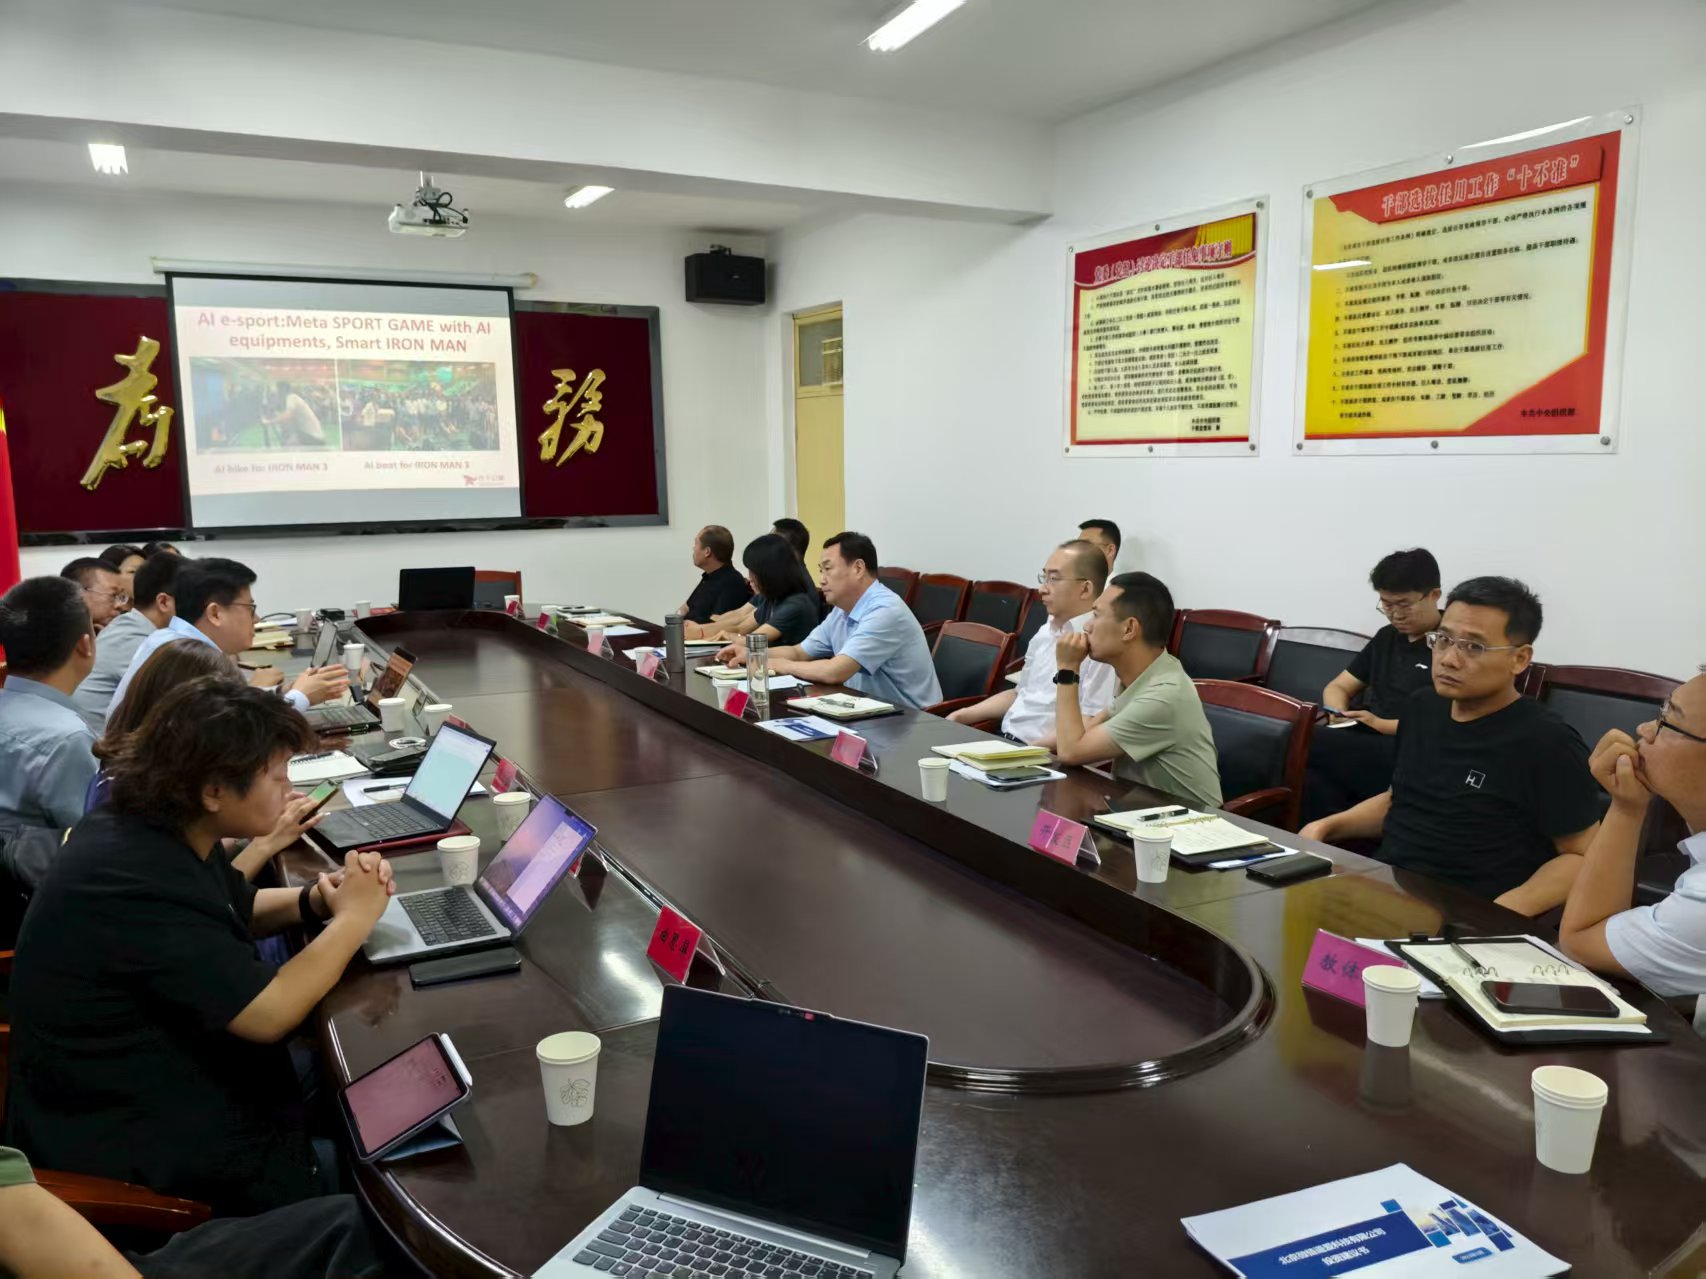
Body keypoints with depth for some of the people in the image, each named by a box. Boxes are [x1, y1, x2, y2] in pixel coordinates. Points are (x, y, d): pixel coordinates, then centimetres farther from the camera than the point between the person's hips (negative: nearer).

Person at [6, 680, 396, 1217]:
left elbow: (237, 909, 16)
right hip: (132, 1149, -9)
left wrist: (314, 900, -5)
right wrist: (353, 918, -17)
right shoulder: (134, 882, -32)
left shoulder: (152, 829, -1)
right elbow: (268, 1013, -31)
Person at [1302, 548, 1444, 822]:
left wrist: (1382, 724, -17)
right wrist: (1340, 713, 1)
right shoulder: (1387, 637, 21)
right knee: (1315, 779, -30)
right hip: (1364, 749, 6)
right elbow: (1338, 687, 24)